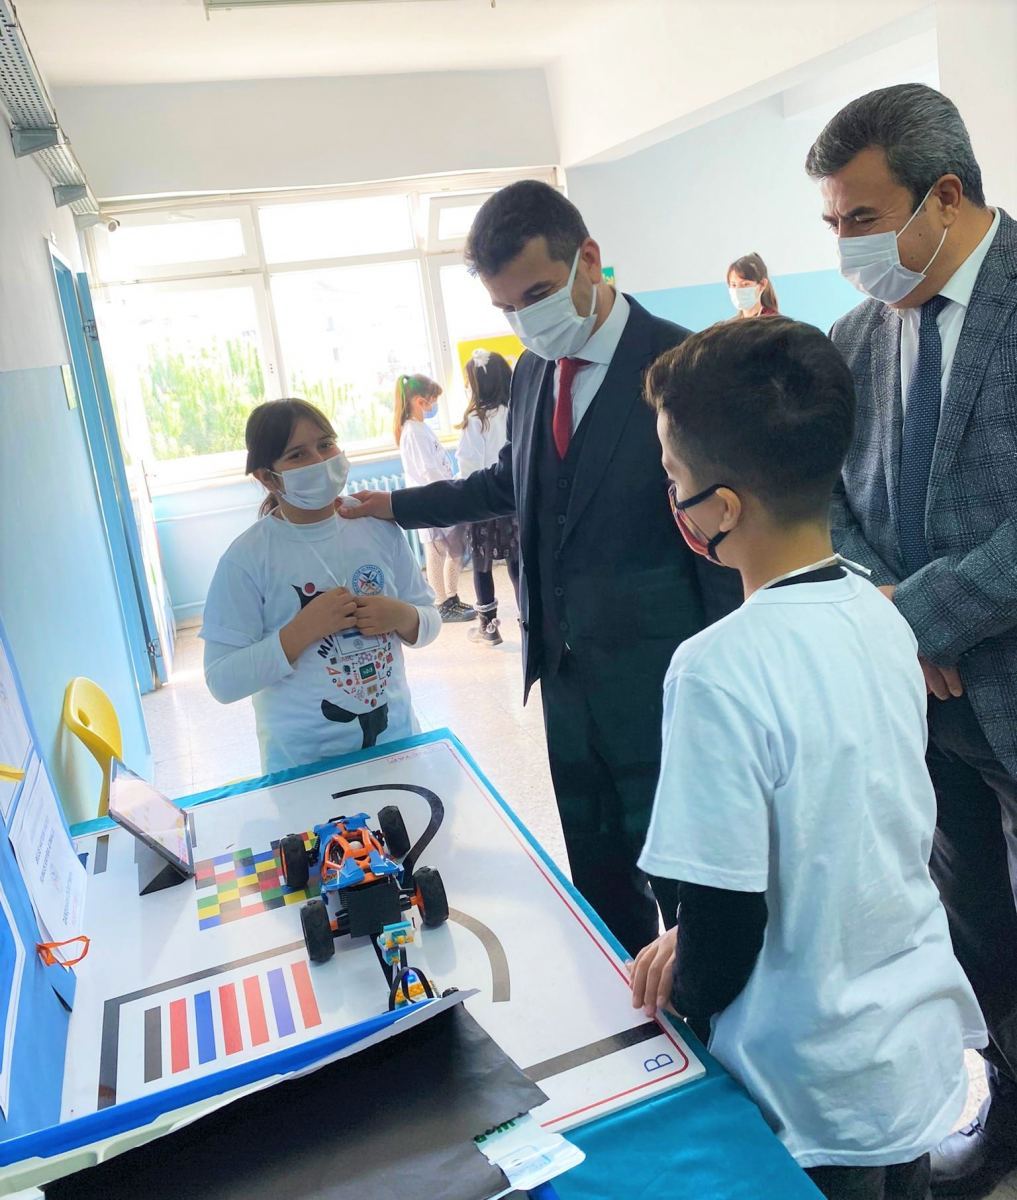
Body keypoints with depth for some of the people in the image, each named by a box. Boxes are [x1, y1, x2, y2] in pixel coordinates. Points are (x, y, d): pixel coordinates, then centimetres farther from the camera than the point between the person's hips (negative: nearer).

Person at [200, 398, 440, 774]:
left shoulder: (378, 528, -2)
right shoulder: (247, 558, -13)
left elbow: (429, 621, 6)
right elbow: (223, 682, -16)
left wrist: (402, 618, -15)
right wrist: (304, 629, -24)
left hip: (395, 735, 4)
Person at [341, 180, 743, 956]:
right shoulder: (533, 371, 6)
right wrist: (393, 506, 23)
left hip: (658, 680, -7)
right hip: (566, 674, 7)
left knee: (684, 879, 8)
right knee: (598, 878, 20)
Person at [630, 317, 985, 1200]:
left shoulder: (719, 670, -30)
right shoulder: (880, 616, -7)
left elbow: (725, 921, -22)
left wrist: (684, 994, -1)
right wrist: (691, 951, 7)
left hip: (820, 1093, -6)